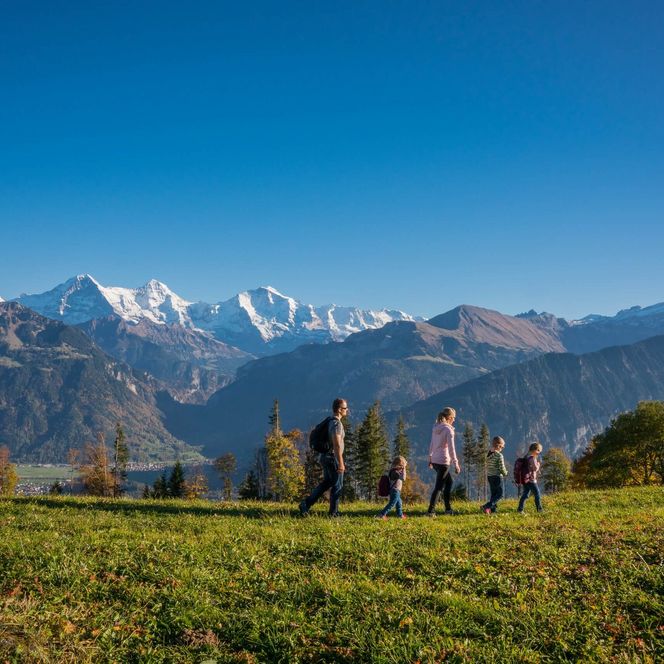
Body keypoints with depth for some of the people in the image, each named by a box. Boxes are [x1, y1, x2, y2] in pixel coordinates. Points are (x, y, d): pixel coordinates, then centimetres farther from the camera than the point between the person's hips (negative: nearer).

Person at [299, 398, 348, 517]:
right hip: (333, 459, -9)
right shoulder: (336, 424, -21)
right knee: (337, 485, 4)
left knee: (326, 483, 18)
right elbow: (337, 445, -26)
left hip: (326, 457, 9)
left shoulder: (329, 421, 11)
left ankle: (306, 504, 12)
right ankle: (333, 513, 14)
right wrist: (341, 463, -25)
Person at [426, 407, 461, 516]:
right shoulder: (448, 430, -13)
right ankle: (431, 511, -5)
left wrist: (430, 458, 25)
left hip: (434, 461, 8)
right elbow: (451, 448, -15)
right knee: (439, 487, -2)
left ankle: (448, 508, 24)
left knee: (449, 481, 21)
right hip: (443, 461, -8)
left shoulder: (435, 428, 8)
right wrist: (456, 464, -11)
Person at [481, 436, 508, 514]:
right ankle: (486, 506, -15)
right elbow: (502, 468, -14)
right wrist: (505, 473, 4)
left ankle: (493, 509, 14)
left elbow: (487, 466, 10)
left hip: (489, 476, 8)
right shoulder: (499, 455, -16)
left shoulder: (488, 455, 6)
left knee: (493, 493, 16)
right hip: (497, 476, -8)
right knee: (499, 494, -2)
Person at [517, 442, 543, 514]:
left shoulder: (527, 457, 14)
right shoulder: (533, 458, -14)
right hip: (531, 480, -9)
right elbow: (535, 468, -19)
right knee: (537, 494, 0)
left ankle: (520, 509, 6)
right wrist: (538, 464, 0)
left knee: (525, 495, 9)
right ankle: (539, 509, 6)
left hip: (526, 480, 9)